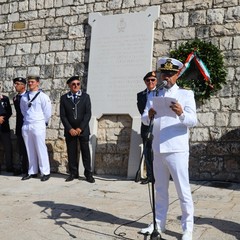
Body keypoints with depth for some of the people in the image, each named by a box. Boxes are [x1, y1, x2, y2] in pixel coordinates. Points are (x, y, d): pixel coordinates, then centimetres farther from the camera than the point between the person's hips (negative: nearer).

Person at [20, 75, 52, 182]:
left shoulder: (43, 96, -5)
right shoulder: (24, 97, 10)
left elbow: (47, 112, -4)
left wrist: (43, 122, 4)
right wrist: (26, 119, 15)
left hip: (38, 126, -5)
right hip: (26, 125, 5)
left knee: (41, 149, -4)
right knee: (30, 150, 10)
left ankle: (45, 172, 2)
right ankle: (32, 172, 18)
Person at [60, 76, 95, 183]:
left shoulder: (85, 96, 4)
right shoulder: (64, 98, 5)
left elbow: (88, 114, -2)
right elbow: (63, 115, 1)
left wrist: (80, 128, -10)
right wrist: (70, 129, -8)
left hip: (83, 129, -1)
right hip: (70, 130, 1)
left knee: (85, 151, 1)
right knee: (71, 152, 3)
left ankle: (88, 173, 7)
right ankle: (73, 173, 13)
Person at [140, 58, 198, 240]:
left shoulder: (186, 94, 1)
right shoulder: (155, 95, 14)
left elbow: (193, 121, -10)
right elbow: (144, 120, 6)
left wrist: (181, 113, -30)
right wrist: (149, 116, -17)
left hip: (177, 150, -5)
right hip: (158, 150, 5)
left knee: (183, 190, -1)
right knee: (160, 189, 15)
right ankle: (159, 223, 26)